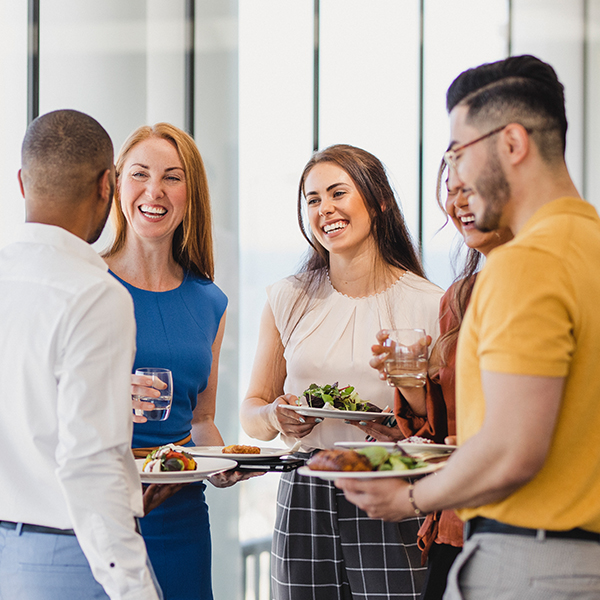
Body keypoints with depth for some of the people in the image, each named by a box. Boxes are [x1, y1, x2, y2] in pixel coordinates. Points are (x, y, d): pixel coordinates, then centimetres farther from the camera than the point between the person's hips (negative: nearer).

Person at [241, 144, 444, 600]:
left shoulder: (428, 305, 0)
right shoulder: (288, 301, 8)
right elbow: (252, 413, 12)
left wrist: (409, 429, -16)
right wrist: (276, 416, -10)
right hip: (305, 505, 2)